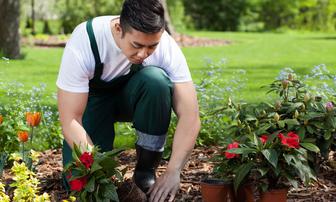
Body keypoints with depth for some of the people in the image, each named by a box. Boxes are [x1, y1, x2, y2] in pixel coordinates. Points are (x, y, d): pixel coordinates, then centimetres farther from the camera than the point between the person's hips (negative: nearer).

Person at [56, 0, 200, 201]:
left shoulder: (166, 46, -29)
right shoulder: (83, 43, -34)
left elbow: (190, 116, -29)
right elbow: (70, 120, -32)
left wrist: (173, 172, -39)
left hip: (132, 96, 2)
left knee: (156, 80, -34)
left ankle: (146, 170, -15)